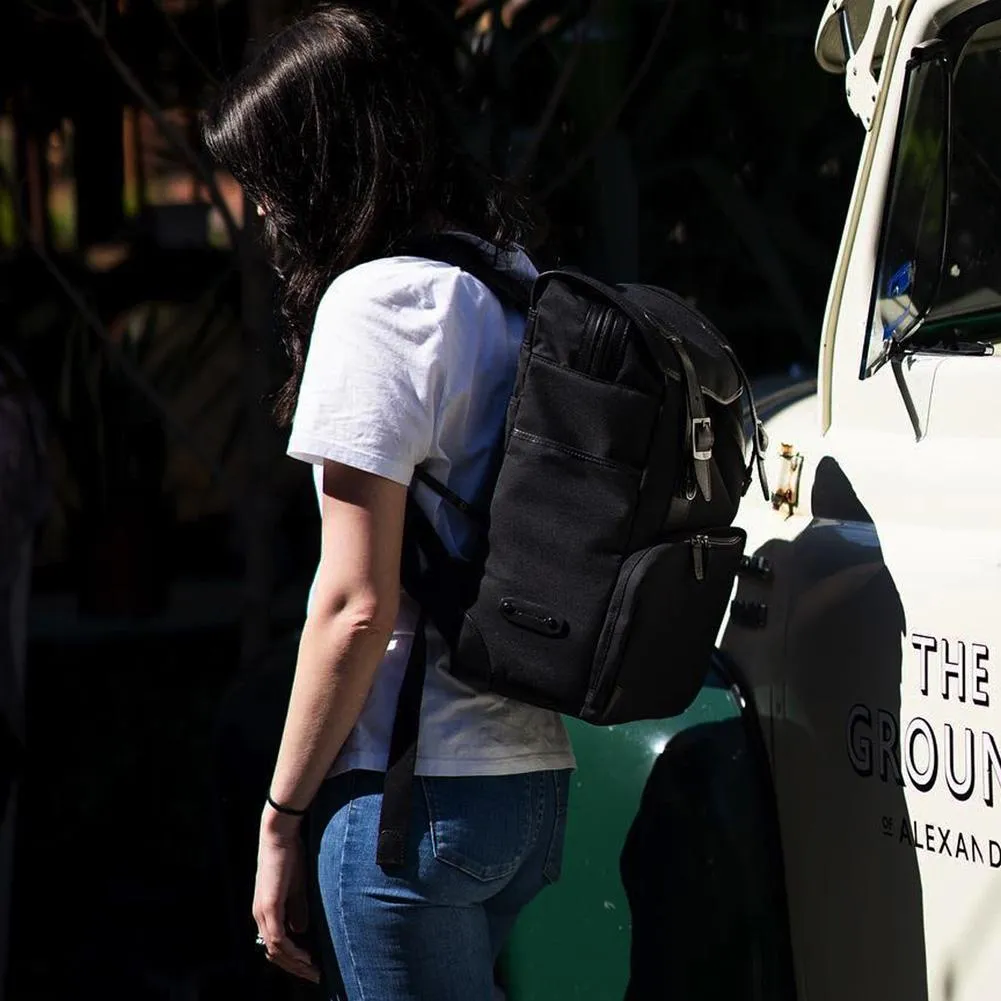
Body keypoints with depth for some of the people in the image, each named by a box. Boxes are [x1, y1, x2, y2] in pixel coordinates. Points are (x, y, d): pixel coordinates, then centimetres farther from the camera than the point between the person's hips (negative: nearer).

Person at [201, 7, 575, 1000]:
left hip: (417, 794, -8)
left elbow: (356, 606, -16)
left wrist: (281, 818, -9)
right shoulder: (520, 285, 13)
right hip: (535, 777, 8)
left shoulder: (377, 299, -12)